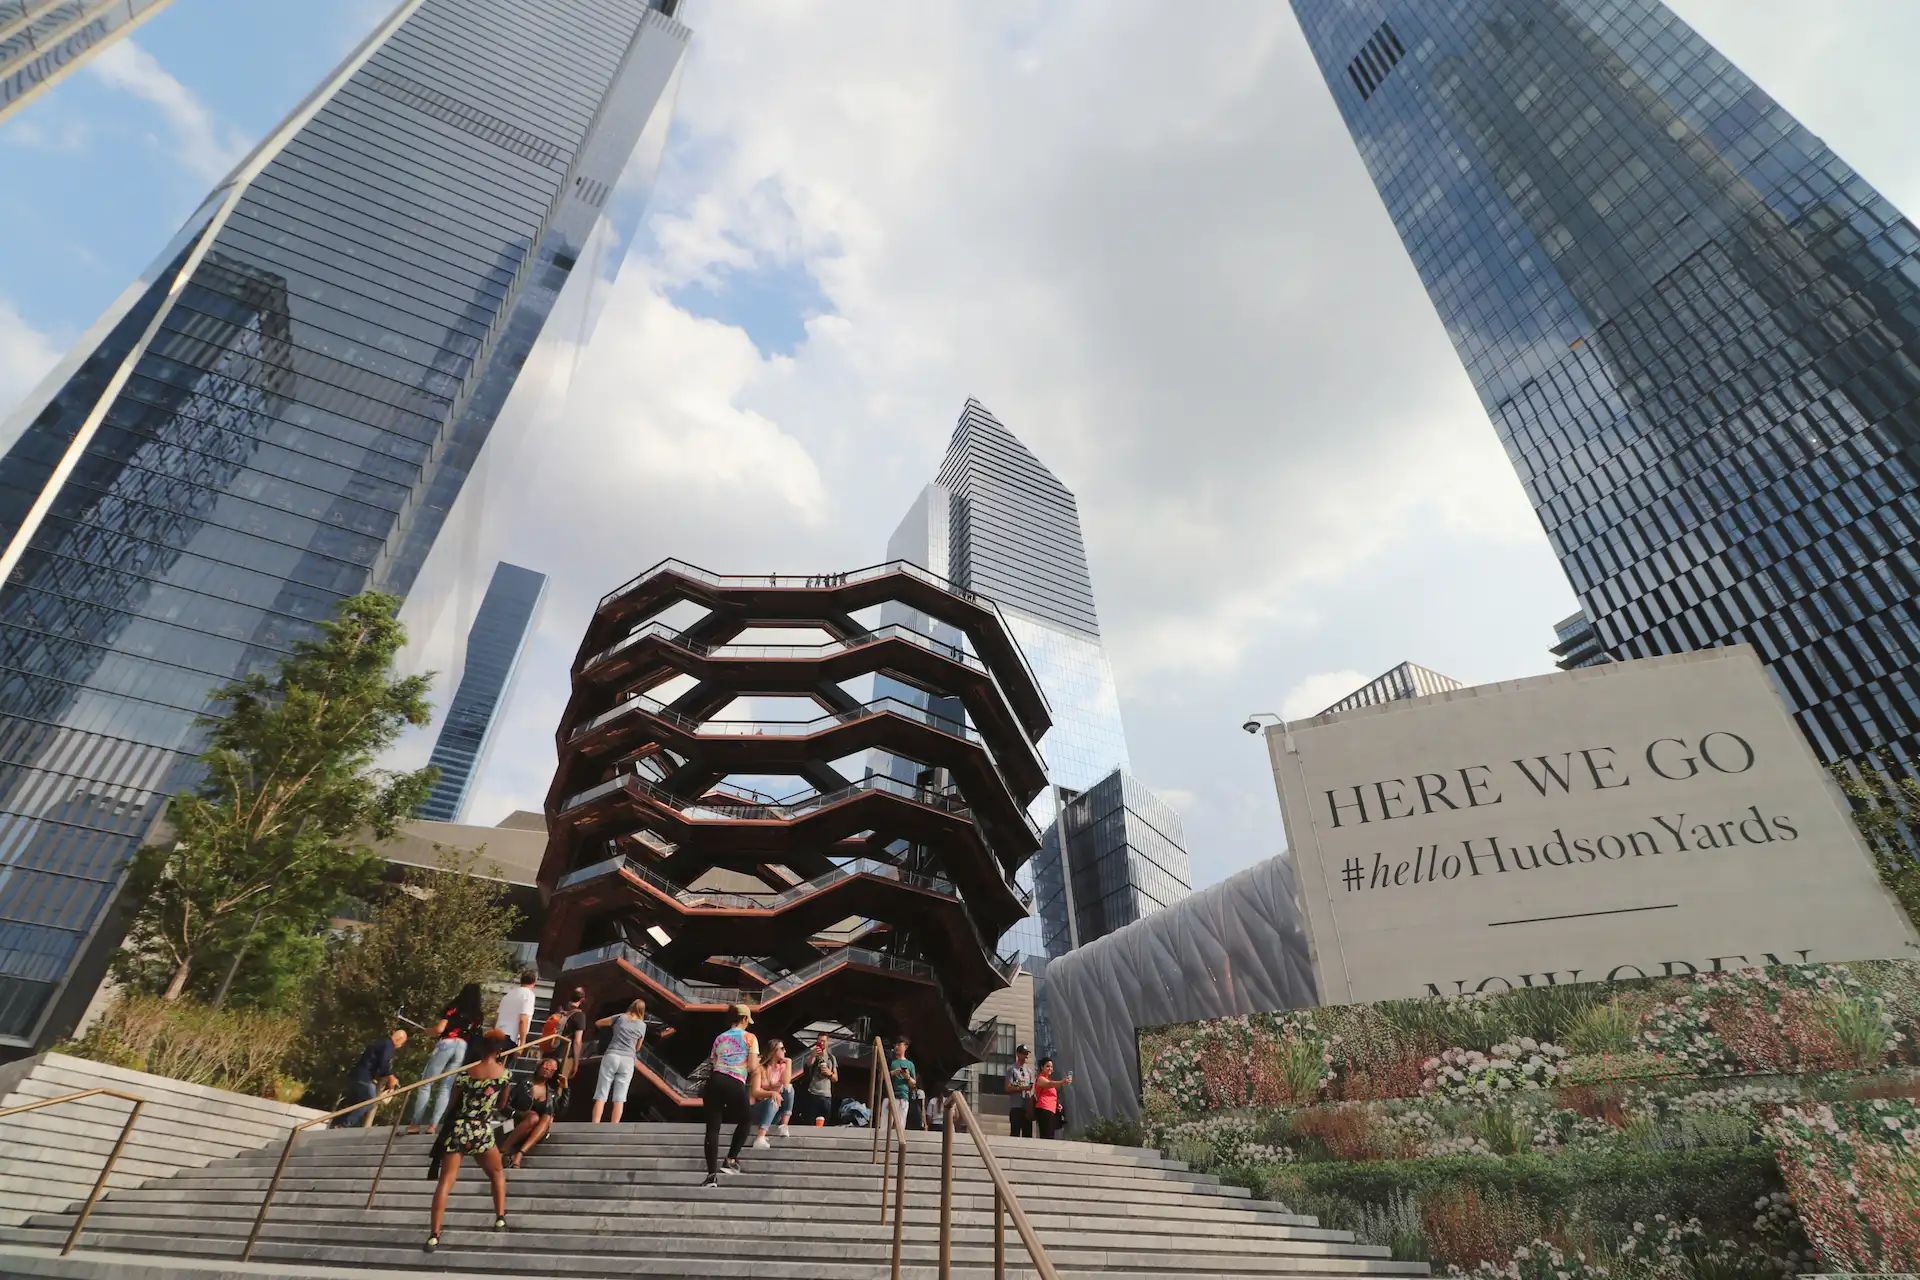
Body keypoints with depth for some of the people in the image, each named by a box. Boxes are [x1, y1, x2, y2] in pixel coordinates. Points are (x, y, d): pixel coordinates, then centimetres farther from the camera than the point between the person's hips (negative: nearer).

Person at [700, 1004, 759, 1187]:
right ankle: (730, 1161, 16)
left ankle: (712, 1175, -3)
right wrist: (757, 1065, 21)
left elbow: (711, 1064, 13)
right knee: (744, 1122, 22)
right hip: (735, 1085, -3)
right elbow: (753, 1068, -1)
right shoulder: (750, 1037, 6)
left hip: (715, 1081, 3)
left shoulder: (720, 1038, 19)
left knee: (713, 1127, 3)